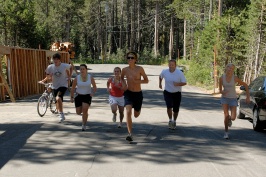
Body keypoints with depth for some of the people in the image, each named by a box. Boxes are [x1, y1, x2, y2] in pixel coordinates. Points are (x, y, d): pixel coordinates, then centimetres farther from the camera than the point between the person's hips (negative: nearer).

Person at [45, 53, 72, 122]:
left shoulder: (65, 66, -12)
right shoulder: (50, 67, -7)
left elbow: (70, 67, 11)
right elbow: (48, 76, 8)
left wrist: (69, 76, 3)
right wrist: (49, 76, -15)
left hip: (63, 85, -4)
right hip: (55, 86, 4)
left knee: (58, 98, -27)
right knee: (58, 102, 14)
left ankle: (61, 114, -11)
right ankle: (62, 116, 35)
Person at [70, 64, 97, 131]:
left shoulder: (90, 77, -4)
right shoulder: (77, 78, -5)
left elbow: (95, 87, 5)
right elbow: (73, 88, 4)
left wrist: (93, 93, -13)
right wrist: (71, 97, 2)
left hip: (87, 96, -1)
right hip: (79, 96, 1)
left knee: (85, 110, -19)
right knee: (78, 112, 3)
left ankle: (84, 125, -4)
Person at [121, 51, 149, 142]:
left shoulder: (140, 69, -9)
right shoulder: (124, 70, -2)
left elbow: (146, 80, -3)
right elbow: (121, 78, 18)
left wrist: (138, 81, -20)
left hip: (138, 94, 0)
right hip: (128, 93, 0)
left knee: (136, 115, 15)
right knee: (128, 112, -22)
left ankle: (138, 109, 56)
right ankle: (130, 134, -20)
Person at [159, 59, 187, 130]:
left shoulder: (180, 73, -15)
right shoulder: (164, 72, -8)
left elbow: (184, 83, -10)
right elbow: (160, 76, 16)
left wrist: (178, 84, -27)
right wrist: (160, 83, 12)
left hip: (177, 93, 0)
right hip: (167, 92, 0)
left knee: (176, 109, 6)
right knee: (169, 106, -21)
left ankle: (174, 121, 33)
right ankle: (170, 120, 0)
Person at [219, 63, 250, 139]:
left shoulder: (235, 78, -13)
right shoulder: (221, 78, -8)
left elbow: (245, 85, -2)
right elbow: (220, 90, 3)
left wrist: (248, 97, -5)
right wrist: (222, 92, -21)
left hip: (233, 99, -1)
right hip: (224, 98, 1)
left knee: (233, 118, -12)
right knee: (226, 115, -16)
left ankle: (229, 119, 28)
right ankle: (226, 132, 6)